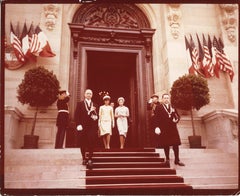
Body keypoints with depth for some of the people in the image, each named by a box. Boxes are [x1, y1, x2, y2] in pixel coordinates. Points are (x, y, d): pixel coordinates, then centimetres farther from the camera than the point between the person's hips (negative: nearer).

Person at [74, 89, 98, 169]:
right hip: (83, 127, -1)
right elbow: (76, 115, 1)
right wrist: (78, 125, -10)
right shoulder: (80, 104, 9)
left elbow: (97, 116, 15)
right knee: (83, 144, 5)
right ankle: (84, 158, 20)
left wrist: (95, 117, -9)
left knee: (91, 143, -8)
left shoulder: (94, 105, 16)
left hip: (92, 127, 1)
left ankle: (90, 159, -4)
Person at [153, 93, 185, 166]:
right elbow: (156, 118, -6)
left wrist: (176, 119, -5)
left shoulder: (172, 107, 16)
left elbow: (177, 116, 18)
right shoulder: (158, 107, 1)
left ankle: (177, 160, 13)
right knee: (166, 145, 4)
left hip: (173, 129, 4)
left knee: (176, 144, 3)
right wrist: (157, 127, -16)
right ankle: (167, 159, 18)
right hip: (164, 129, -4)